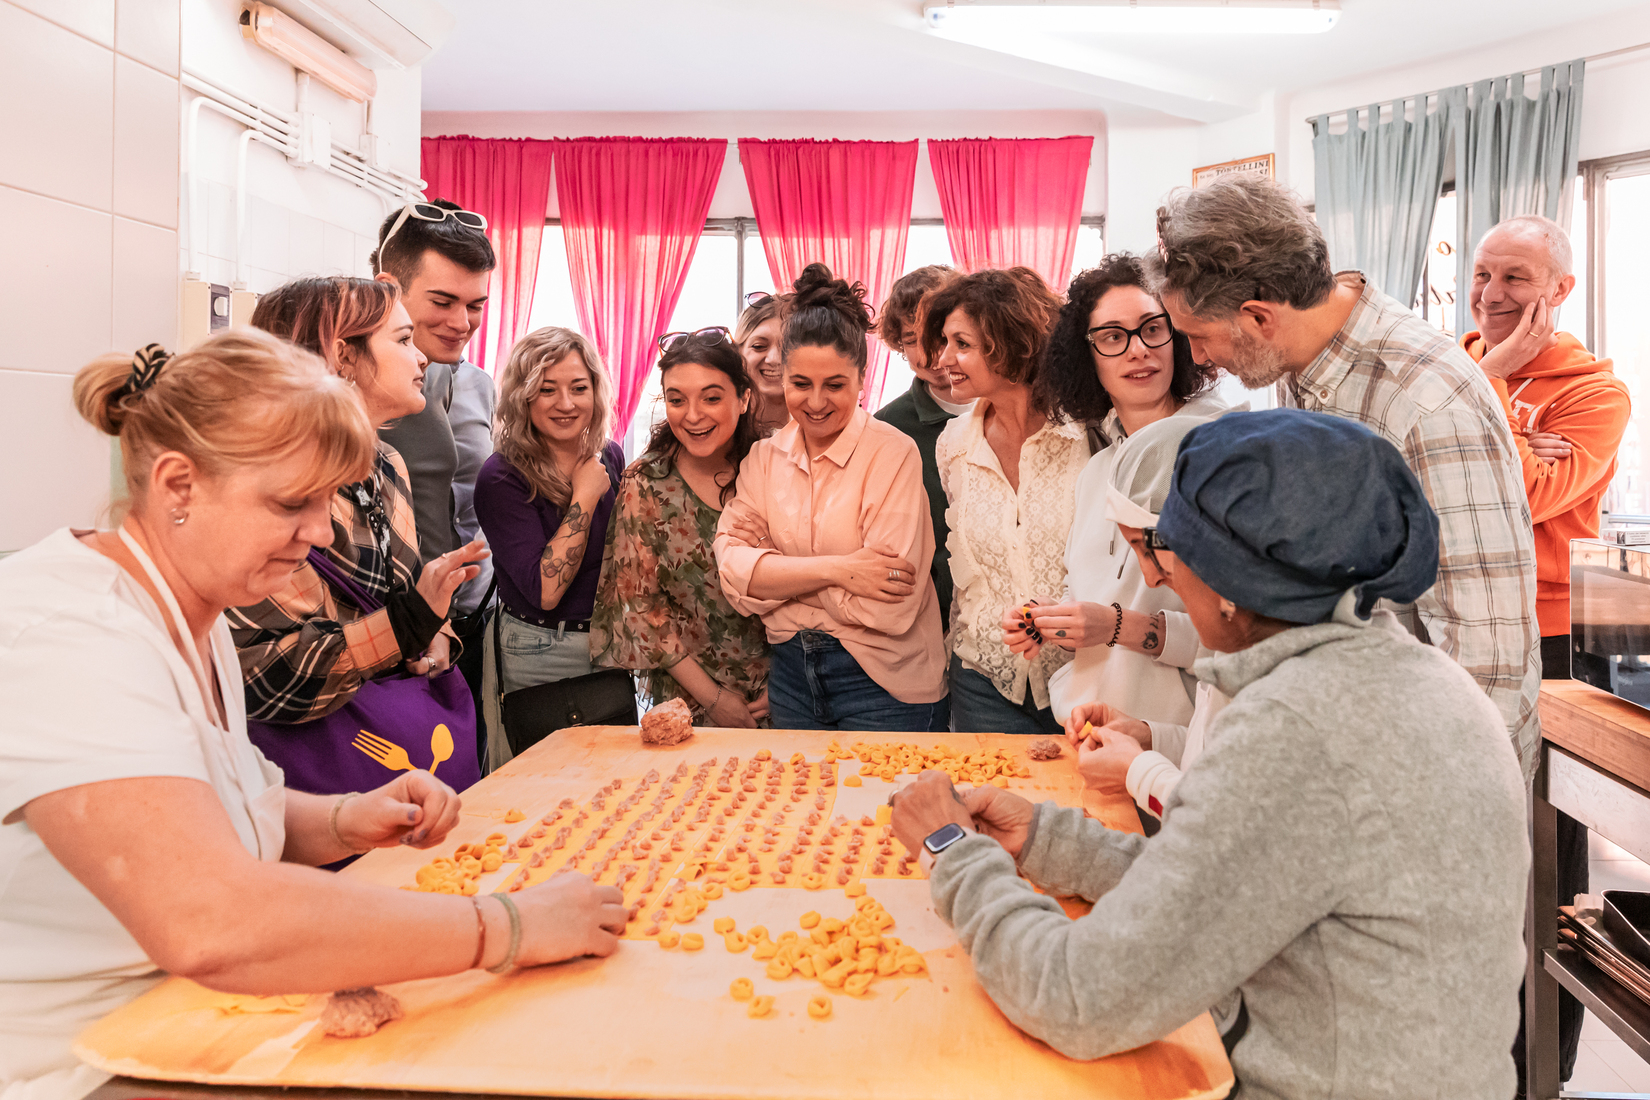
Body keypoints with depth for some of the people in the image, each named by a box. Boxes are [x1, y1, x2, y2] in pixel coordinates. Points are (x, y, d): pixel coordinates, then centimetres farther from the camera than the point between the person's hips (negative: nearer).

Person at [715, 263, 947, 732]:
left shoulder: (894, 454, -13)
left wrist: (774, 568, -11)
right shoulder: (764, 457, 3)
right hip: (791, 676, 5)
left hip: (883, 686, -4)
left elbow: (888, 606, -20)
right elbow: (733, 570, -9)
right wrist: (836, 569, -22)